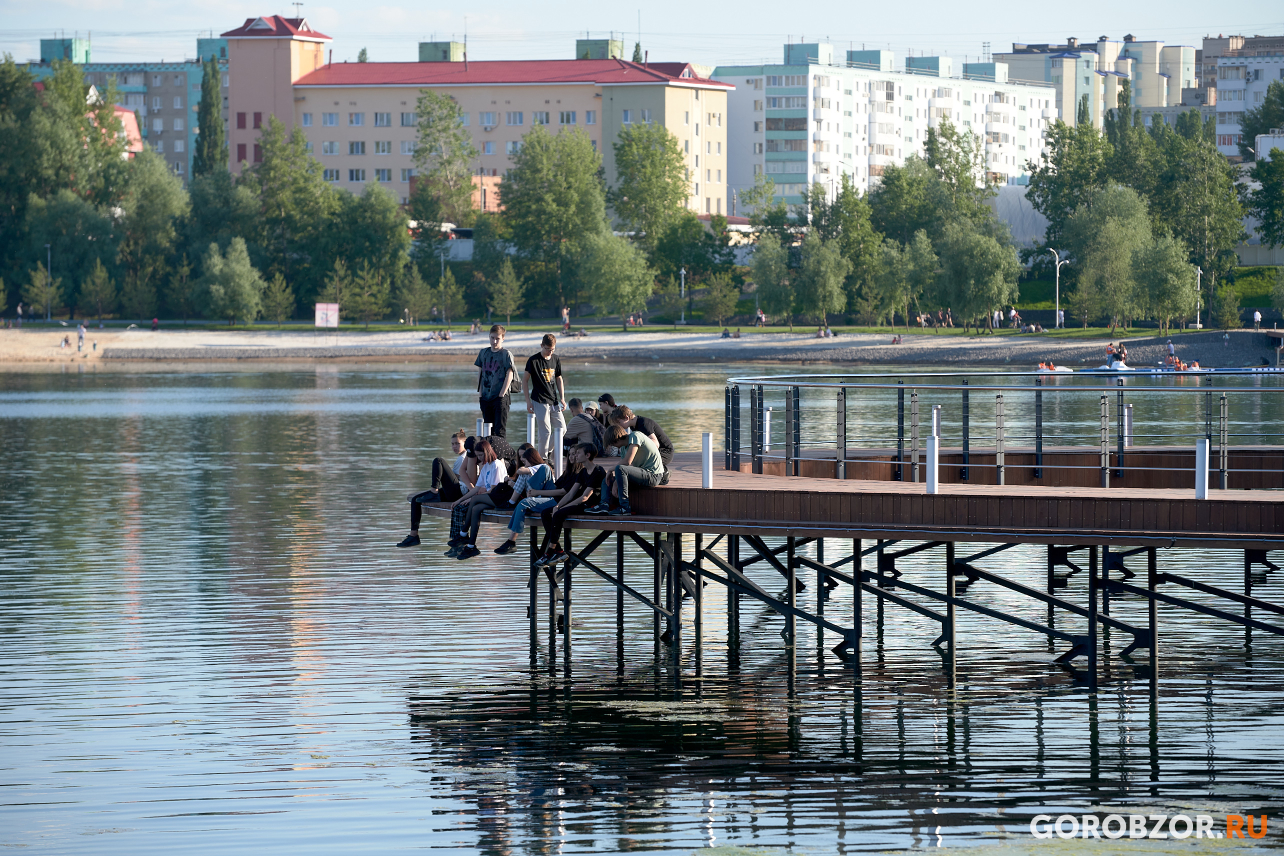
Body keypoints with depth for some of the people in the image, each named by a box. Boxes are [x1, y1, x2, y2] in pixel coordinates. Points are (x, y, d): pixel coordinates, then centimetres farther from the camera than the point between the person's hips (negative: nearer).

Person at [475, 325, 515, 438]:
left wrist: (502, 394, -13)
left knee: (500, 430, -9)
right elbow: (480, 373, 16)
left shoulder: (506, 354, -4)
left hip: (500, 398, -6)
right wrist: (480, 392, 7)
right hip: (486, 398, 6)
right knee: (488, 429, 11)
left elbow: (509, 375, -8)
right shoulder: (483, 352, 11)